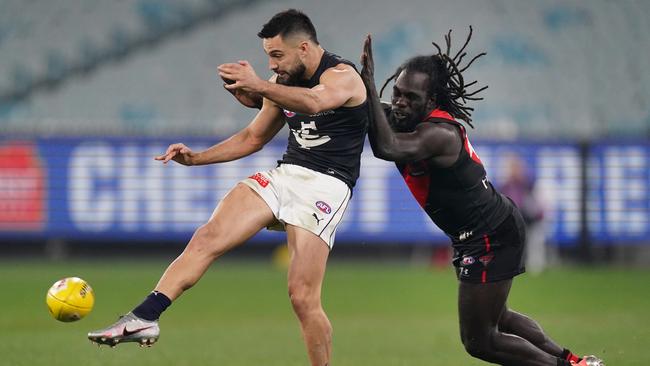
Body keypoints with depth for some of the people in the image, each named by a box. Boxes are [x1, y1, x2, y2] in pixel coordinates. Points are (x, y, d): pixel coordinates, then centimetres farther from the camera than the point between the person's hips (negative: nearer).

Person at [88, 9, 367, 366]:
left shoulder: (342, 75, -9)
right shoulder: (283, 84, 14)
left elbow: (314, 102, -33)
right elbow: (253, 137, 25)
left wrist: (258, 86, -41)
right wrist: (195, 158, 14)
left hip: (325, 185, -7)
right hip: (285, 173, 7)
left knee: (303, 297, -16)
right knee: (207, 237, -14)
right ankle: (144, 318, -22)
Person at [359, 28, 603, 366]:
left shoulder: (438, 133, -29)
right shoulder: (411, 120, 0)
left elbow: (388, 148, -45)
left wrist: (369, 85, -42)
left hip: (491, 236, -10)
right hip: (495, 225, 10)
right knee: (496, 317, 29)